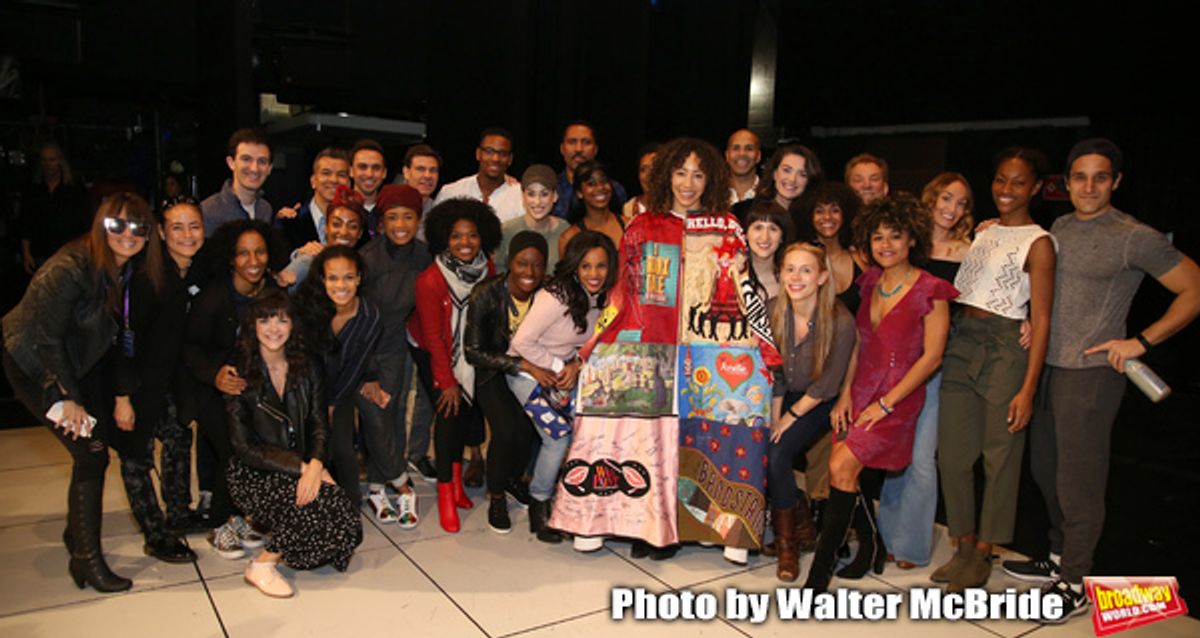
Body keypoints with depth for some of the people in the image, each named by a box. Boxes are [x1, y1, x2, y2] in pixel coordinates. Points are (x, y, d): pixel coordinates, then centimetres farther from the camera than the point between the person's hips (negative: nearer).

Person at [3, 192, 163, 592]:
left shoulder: (132, 270, -8)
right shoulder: (71, 268, -28)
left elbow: (119, 333, 0)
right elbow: (45, 336, -23)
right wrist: (67, 399, -18)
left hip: (80, 363, 7)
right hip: (33, 364, -7)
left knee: (100, 444, 9)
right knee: (90, 453, -13)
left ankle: (78, 532, 32)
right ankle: (86, 558, 0)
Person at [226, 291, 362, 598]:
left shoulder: (306, 370, 6)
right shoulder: (240, 376, -7)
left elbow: (320, 427, 2)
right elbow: (244, 448, -10)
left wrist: (315, 465, -20)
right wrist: (301, 468, -20)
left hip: (303, 471, 4)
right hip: (254, 476, -4)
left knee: (347, 526, -20)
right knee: (319, 502, -31)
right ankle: (262, 566, -10)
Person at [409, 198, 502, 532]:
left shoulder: (487, 269, -10)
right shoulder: (431, 280, -24)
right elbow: (433, 336, -17)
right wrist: (447, 381, -13)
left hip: (469, 353, 4)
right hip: (434, 354, -4)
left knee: (467, 408, -3)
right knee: (450, 412, -13)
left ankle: (457, 481, 19)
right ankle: (445, 494, -1)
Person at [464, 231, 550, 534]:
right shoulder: (486, 294, -27)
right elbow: (473, 351, -24)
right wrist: (524, 366, -31)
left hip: (531, 368, 3)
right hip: (492, 371, -3)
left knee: (527, 429, -12)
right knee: (505, 430, -18)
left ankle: (514, 477, 21)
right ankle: (496, 495, 9)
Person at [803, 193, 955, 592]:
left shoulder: (930, 290, -9)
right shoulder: (871, 282, 9)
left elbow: (931, 357, -10)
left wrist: (885, 403, -13)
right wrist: (846, 394, 3)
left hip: (897, 398, -6)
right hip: (861, 391, 6)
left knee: (841, 467, -16)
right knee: (841, 470, -4)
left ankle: (820, 571, -5)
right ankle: (871, 548, 22)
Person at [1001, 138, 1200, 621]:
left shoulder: (1135, 237, -11)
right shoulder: (1059, 228, 9)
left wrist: (1141, 342, -13)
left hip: (1092, 372, -7)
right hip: (1049, 366, 7)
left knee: (1078, 481, 0)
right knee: (1045, 468, 17)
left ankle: (1074, 585, 14)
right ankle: (1060, 559, 35)